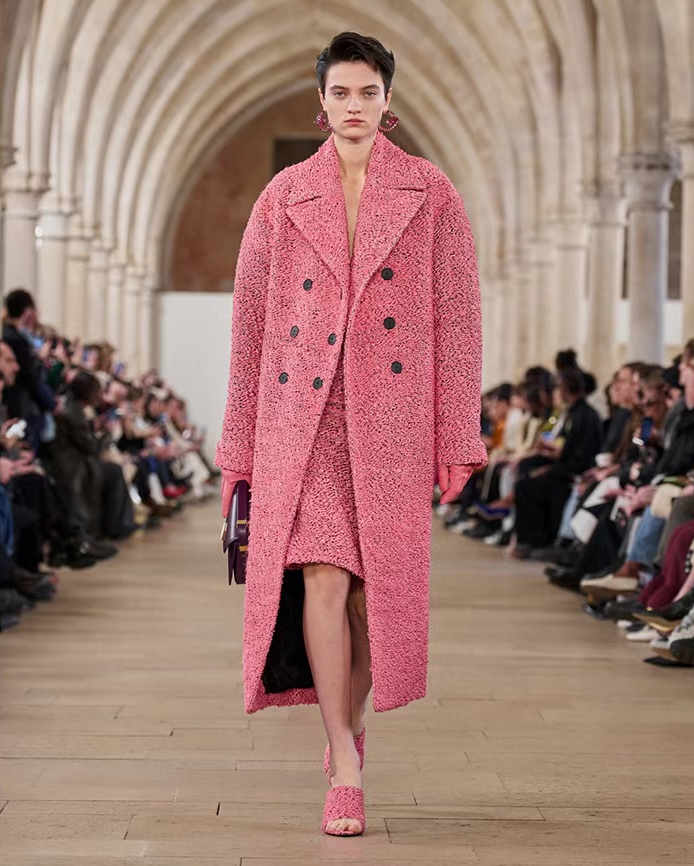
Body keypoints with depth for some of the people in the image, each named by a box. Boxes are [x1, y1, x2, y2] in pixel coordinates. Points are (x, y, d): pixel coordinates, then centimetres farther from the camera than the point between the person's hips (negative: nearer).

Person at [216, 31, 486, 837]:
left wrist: (457, 441, -2)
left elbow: (457, 322, 4)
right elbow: (250, 323, 10)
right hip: (303, 415, 0)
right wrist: (240, 444, 7)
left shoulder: (431, 195, 5)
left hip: (392, 420, 0)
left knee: (378, 587, 6)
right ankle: (346, 769, -9)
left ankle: (350, 726, 31)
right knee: (322, 578, -14)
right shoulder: (284, 197, 8)